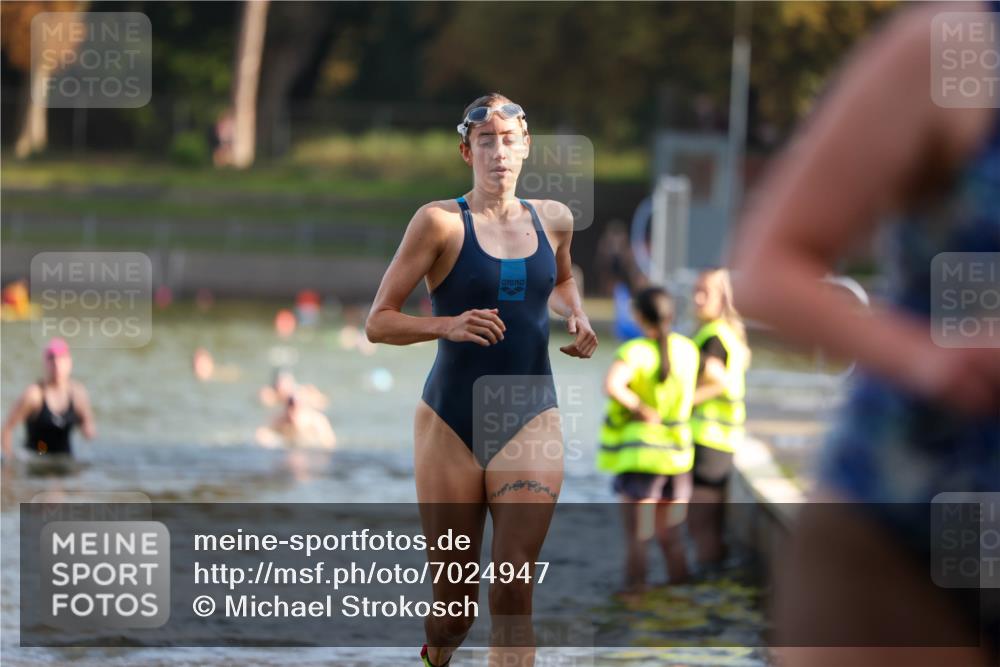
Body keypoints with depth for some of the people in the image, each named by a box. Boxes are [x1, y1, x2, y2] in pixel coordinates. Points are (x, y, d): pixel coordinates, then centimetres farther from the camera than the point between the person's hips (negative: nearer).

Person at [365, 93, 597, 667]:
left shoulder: (553, 220, 7)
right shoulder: (441, 222, -6)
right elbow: (378, 323, -7)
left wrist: (576, 316, 9)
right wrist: (448, 325, -24)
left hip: (532, 423, 2)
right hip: (451, 425, -2)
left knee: (514, 594, -10)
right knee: (454, 599, 4)